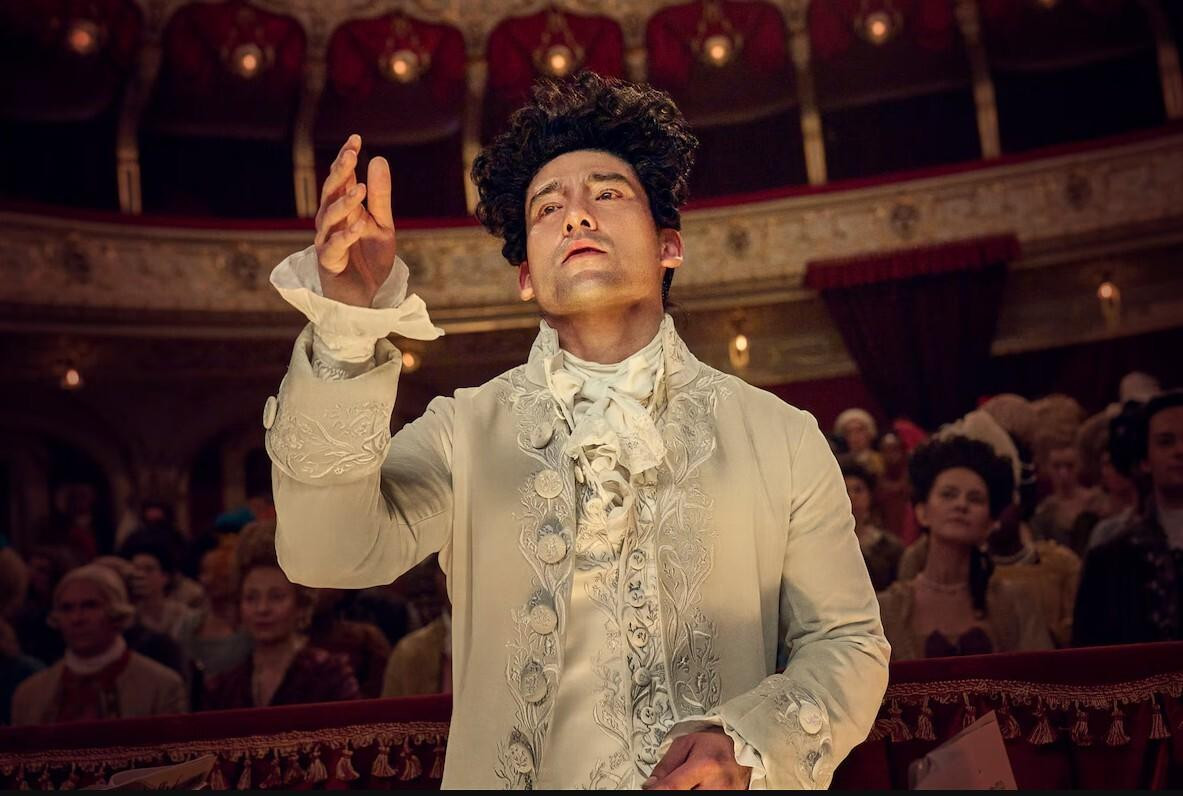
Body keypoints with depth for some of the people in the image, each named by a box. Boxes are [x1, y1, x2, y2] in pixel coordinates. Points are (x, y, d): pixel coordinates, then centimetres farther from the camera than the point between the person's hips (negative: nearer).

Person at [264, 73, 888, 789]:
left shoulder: (782, 439, 2)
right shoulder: (464, 433, 1)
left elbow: (849, 644, 4)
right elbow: (328, 553, -14)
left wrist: (750, 745, -14)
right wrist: (347, 325, -26)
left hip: (716, 783, 0)